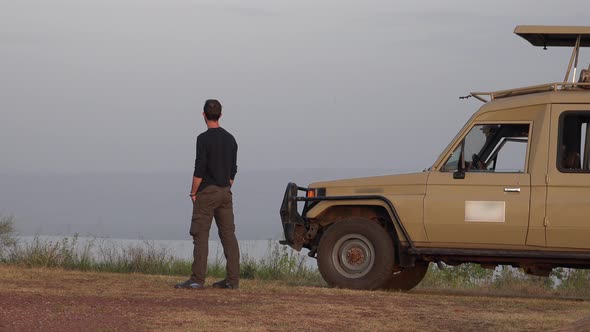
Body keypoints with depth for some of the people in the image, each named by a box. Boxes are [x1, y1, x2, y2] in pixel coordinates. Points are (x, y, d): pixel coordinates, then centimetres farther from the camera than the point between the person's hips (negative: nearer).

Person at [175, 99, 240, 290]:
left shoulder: (204, 139, -11)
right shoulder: (230, 139, 10)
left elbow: (200, 169, -16)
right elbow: (233, 170, 13)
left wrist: (194, 193, -7)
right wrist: (226, 189, 18)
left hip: (207, 193, -6)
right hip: (225, 192, 6)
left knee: (200, 235, -5)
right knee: (228, 234, 5)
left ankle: (197, 279, -9)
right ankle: (232, 279, 3)